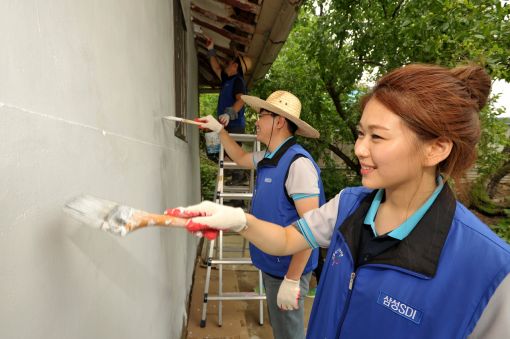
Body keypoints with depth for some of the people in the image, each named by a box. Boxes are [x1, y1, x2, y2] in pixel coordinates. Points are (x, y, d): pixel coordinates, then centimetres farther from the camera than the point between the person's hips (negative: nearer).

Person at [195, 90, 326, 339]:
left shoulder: (297, 162, -25)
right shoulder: (267, 158, 4)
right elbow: (240, 158, 27)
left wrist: (292, 280, -23)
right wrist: (219, 130, 21)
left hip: (288, 269, -9)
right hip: (271, 264, 9)